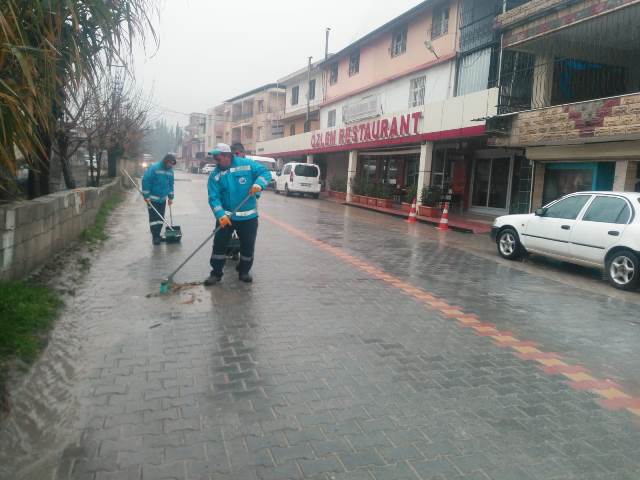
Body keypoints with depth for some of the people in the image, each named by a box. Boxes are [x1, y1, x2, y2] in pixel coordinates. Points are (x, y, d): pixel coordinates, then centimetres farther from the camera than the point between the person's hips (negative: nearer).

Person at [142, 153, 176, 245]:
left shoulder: (170, 171, 4)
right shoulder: (154, 168, -16)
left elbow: (171, 184, 13)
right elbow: (146, 181, -16)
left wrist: (171, 197, 12)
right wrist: (146, 196, -17)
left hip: (162, 199, 6)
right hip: (152, 199, -6)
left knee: (160, 218, 10)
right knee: (154, 218, -3)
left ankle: (157, 235, 21)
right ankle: (155, 237, 3)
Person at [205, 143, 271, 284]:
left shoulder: (247, 164, -8)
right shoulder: (215, 175, -5)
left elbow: (265, 172, -4)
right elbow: (214, 197, -12)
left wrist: (258, 184, -25)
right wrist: (221, 215, -27)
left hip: (248, 215, 0)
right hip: (226, 216, 1)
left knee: (248, 246, 9)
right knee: (219, 244, 2)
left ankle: (244, 272, 28)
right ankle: (216, 273, 15)